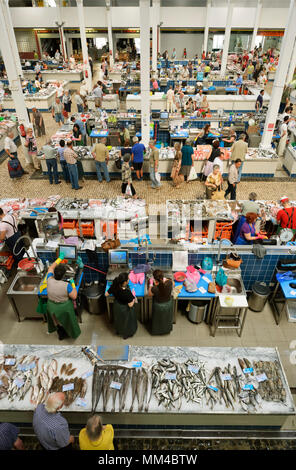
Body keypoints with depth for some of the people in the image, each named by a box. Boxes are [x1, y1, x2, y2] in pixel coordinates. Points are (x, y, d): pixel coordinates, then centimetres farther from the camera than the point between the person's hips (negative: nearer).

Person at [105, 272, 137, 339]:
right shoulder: (127, 292, -39)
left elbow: (106, 294, -7)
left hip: (117, 307, 5)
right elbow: (130, 305, -29)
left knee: (118, 320, 33)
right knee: (126, 321, 25)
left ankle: (118, 331, 60)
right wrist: (133, 298, -13)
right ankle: (126, 334, 50)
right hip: (125, 309, -5)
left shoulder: (114, 286, -23)